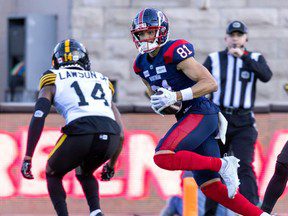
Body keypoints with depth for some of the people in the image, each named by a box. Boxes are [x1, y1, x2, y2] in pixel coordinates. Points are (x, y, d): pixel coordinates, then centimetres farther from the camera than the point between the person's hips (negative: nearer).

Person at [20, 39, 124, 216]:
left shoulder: (53, 81, 21)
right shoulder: (102, 81, 32)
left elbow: (38, 119, 5)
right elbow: (120, 133, 30)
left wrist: (27, 158, 7)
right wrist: (111, 164, 41)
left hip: (80, 131, -4)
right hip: (110, 138, 4)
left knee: (53, 174, 24)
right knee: (84, 173, 34)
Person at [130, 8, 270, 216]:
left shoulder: (174, 52, -15)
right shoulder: (142, 64, 10)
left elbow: (211, 83, -19)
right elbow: (155, 90, 27)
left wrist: (175, 96, -25)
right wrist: (156, 102, 2)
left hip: (201, 113, -9)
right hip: (188, 117, 9)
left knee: (163, 157, -25)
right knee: (210, 187, 4)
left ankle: (222, 165, -16)